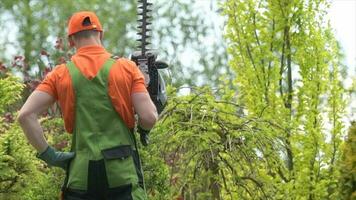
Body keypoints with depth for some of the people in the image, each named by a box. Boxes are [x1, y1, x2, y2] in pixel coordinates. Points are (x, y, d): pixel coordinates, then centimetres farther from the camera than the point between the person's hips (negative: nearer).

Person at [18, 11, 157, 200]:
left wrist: (48, 153, 2)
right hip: (122, 171, -1)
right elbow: (149, 118, -5)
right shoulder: (126, 67, 4)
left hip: (82, 172, 1)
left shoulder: (60, 74, 7)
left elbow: (26, 115, -3)